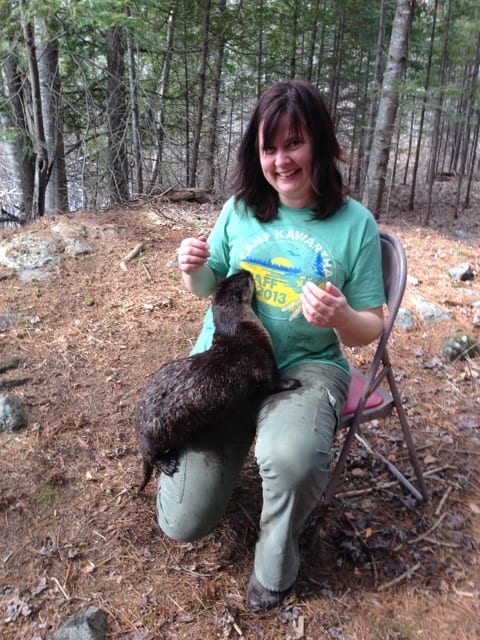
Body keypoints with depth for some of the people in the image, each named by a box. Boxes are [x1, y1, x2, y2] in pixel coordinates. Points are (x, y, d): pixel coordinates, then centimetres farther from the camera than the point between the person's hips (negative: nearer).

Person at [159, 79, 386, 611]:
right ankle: (226, 448, 33)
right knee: (182, 524, -1)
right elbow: (209, 288, 13)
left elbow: (370, 330, -1)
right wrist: (193, 271, -10)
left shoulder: (354, 223, -4)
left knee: (290, 456, -38)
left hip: (306, 367, -2)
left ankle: (275, 567, -2)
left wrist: (341, 319, -25)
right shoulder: (240, 209, 2)